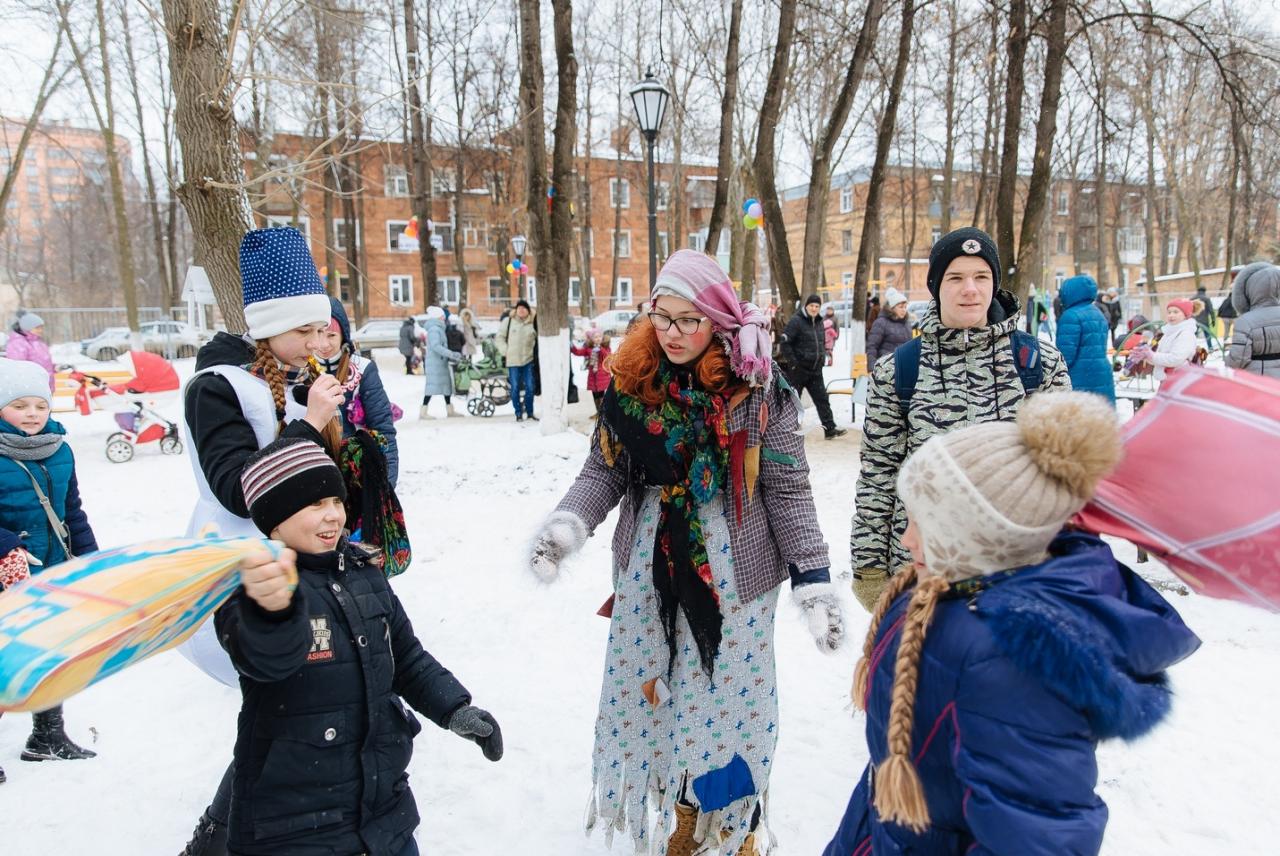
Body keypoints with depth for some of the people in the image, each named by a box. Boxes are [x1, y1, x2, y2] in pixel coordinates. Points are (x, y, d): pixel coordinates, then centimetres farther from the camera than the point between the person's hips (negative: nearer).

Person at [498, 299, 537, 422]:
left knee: (530, 387, 4)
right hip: (513, 361, -1)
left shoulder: (533, 323, 3)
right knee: (515, 387, 2)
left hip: (528, 360, 2)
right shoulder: (509, 321, -1)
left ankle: (529, 412, 17)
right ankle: (518, 413, 11)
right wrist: (505, 351, -3)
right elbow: (500, 336, 4)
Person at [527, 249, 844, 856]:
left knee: (728, 694, 8)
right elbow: (604, 470, 2)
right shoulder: (631, 379, -1)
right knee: (650, 691, 15)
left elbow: (787, 489, -8)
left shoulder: (757, 387, -11)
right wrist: (567, 524, -14)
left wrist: (812, 579, -10)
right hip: (649, 567, 4)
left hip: (733, 571, -3)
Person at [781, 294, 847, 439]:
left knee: (822, 399, 3)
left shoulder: (819, 322, 12)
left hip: (815, 370, 6)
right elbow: (785, 343, -14)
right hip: (798, 369, -6)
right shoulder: (796, 321, -11)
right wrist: (793, 362, -17)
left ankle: (830, 428, 4)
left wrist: (823, 358, 13)